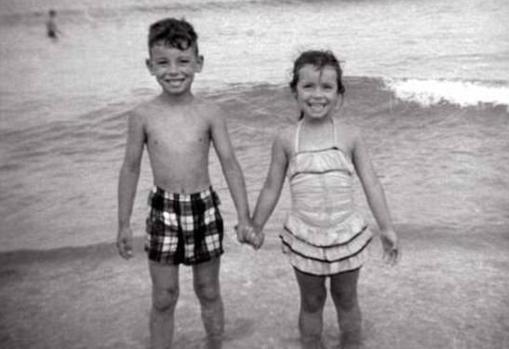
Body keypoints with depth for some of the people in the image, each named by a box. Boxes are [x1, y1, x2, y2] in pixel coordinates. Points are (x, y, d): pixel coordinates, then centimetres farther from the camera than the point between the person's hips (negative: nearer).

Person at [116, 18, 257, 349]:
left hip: (204, 208, 0)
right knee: (163, 298, 8)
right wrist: (124, 223, 4)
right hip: (163, 210, 0)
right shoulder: (142, 116, -5)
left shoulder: (210, 113, -6)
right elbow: (131, 168, 2)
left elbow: (230, 164, -4)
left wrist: (244, 217, -6)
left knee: (208, 291, 16)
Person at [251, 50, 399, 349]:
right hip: (304, 236, 0)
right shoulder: (286, 139, -5)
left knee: (346, 300, 19)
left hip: (346, 233, 0)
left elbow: (371, 184, -2)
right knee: (311, 302, 17)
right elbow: (272, 188, 4)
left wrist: (387, 228, -2)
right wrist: (256, 227, 10)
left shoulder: (350, 136, -6)